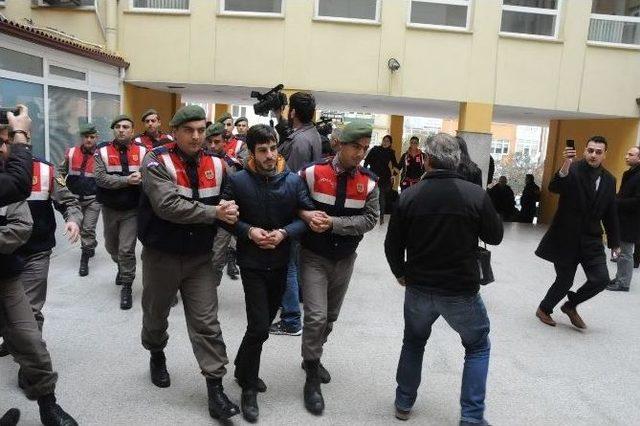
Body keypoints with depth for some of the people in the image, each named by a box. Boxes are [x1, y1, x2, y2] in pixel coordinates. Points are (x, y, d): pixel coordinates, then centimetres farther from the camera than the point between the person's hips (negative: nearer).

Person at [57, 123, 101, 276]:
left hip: (93, 200, -3)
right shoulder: (71, 153, -1)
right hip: (74, 198, 4)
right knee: (79, 227, 18)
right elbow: (61, 170, 11)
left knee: (88, 229, -4)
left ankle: (84, 261, 6)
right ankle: (91, 244, 45)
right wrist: (60, 180, -9)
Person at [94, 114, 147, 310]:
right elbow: (101, 179, -15)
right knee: (111, 246, 20)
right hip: (109, 209, 2)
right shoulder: (102, 151, -4)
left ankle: (126, 286, 10)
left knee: (127, 249, -5)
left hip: (132, 209, -2)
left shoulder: (142, 151, -2)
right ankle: (122, 267, 50)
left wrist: (143, 177, -24)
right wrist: (127, 180, -24)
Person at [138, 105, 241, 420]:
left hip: (199, 258, 2)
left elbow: (230, 204, 11)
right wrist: (214, 212, -26)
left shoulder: (215, 164, -1)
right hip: (161, 256, -2)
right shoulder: (157, 162, -14)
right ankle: (157, 355, 49)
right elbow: (168, 206, -28)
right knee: (156, 314, 19)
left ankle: (215, 388, 11)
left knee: (207, 322, 2)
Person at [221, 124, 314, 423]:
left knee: (263, 323, 18)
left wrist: (284, 233, -18)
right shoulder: (238, 181, -11)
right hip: (252, 264, -3)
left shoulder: (293, 180, -6)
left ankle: (242, 369, 43)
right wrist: (248, 231, -19)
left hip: (280, 264, 4)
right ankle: (249, 386, 16)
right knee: (259, 327, -7)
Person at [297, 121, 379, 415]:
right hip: (314, 257, -4)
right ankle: (312, 379, 10)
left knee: (330, 316, 18)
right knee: (316, 316, -10)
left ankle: (312, 358, 43)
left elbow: (369, 219, -10)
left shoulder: (369, 182, -4)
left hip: (345, 259, 4)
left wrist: (333, 222, -22)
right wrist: (305, 215, -24)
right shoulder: (313, 173, -13)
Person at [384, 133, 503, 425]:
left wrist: (401, 273, 16)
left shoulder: (409, 195, -9)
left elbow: (392, 245, -2)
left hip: (418, 288, 2)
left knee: (413, 341, 25)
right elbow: (495, 237, 0)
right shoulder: (476, 194, -14)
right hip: (461, 290, -2)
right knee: (478, 347, 20)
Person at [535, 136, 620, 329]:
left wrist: (615, 241, 15)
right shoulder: (572, 170, -11)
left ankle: (570, 305, 22)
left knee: (601, 279, -4)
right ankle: (544, 309, 31)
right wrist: (566, 166, -47)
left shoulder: (609, 180, 6)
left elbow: (611, 213, 13)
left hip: (592, 240, 5)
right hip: (566, 237, -5)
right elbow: (553, 188, -31)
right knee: (564, 281, 4)